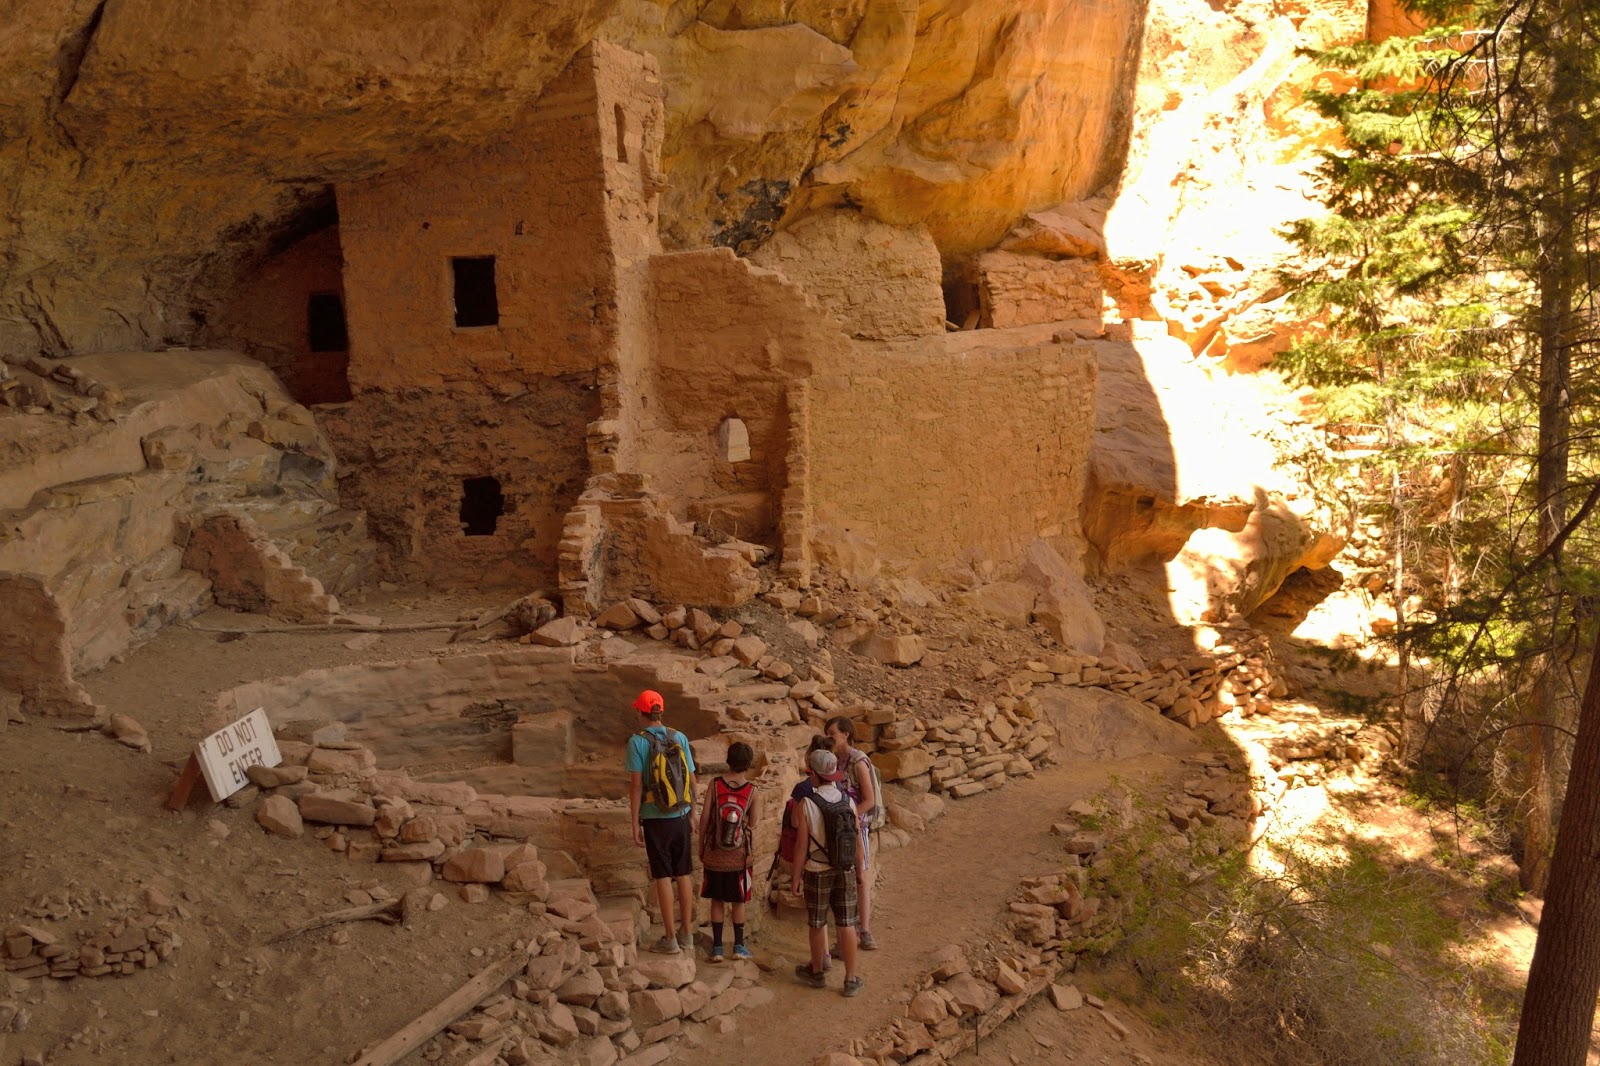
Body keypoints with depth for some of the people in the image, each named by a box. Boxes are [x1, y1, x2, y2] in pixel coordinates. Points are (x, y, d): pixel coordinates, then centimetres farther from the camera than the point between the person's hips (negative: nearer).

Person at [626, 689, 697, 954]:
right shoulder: (680, 738, 2)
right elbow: (692, 780, 4)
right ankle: (686, 933, 19)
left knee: (663, 876, 2)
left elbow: (636, 785, -13)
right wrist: (692, 814, 16)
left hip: (655, 818, -4)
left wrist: (635, 824, -8)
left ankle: (670, 938, 6)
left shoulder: (637, 741, -9)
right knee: (683, 874, 12)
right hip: (680, 816, 4)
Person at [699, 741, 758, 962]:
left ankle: (717, 948, 13)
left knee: (717, 900, 11)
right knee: (738, 901, 14)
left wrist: (701, 849, 3)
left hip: (714, 854, 0)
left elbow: (705, 819, -7)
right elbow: (752, 824, -1)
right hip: (739, 856, 0)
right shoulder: (751, 790, -10)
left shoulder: (715, 784, -11)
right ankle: (739, 946, 20)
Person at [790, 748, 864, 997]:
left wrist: (796, 876, -1)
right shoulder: (848, 801, -5)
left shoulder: (807, 804, -17)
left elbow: (802, 845, -13)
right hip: (845, 871, 3)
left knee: (817, 924, 15)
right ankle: (851, 980, 14)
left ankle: (817, 972, 32)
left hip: (817, 872, -3)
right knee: (847, 925, 10)